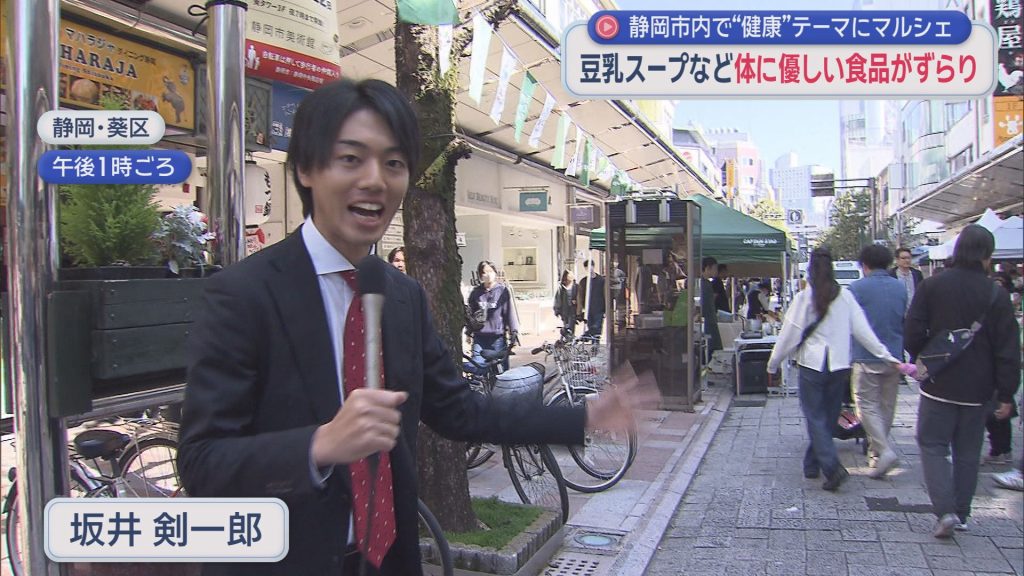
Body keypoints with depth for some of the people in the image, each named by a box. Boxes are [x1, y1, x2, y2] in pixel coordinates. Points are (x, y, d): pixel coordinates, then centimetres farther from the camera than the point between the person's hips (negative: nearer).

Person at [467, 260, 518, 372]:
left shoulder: (502, 291, -2)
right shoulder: (476, 292, 7)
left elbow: (510, 312, -2)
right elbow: (471, 313, 16)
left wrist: (514, 334, -4)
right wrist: (469, 333, 18)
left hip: (498, 337, -2)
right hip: (479, 338, 3)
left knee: (502, 369, 2)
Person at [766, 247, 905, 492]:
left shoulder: (804, 297, -8)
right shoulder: (845, 296, 1)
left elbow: (789, 333, -4)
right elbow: (862, 329, 1)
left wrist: (773, 363, 6)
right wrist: (885, 355, 8)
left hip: (812, 364, -3)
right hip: (839, 365, 4)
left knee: (815, 418, 1)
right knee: (828, 417, 15)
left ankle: (832, 467, -15)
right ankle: (812, 464, 25)